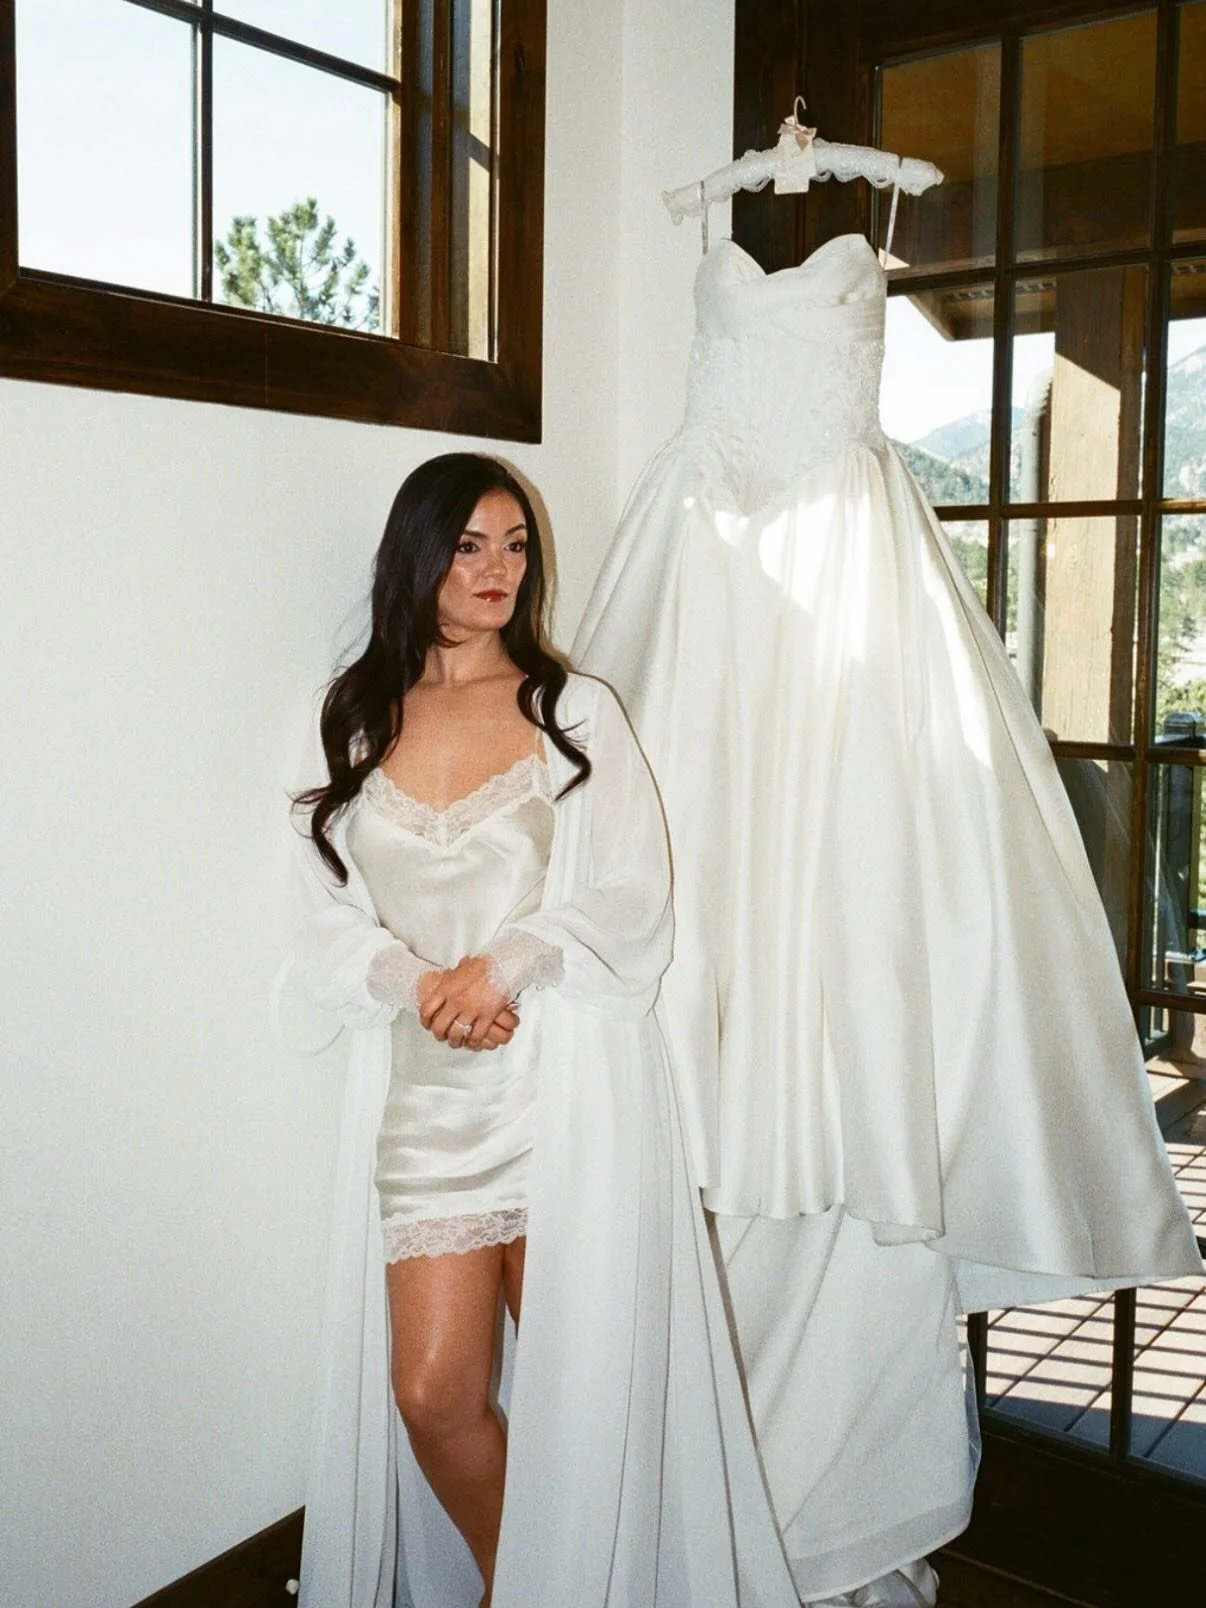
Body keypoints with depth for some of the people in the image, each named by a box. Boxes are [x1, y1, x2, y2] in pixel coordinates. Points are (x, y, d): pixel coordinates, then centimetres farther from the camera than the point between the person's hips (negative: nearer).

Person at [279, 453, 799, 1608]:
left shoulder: (575, 712, 5)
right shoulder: (355, 723, 10)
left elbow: (636, 902, -2)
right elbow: (329, 923, 6)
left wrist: (508, 959, -16)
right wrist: (418, 982, -13)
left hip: (567, 1084, -1)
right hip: (422, 1090, 2)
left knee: (579, 1378, 4)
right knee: (433, 1390, 0)